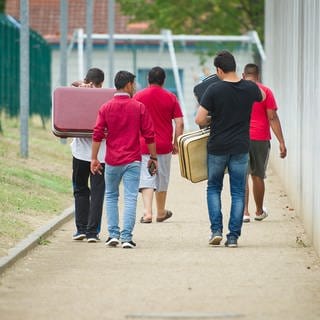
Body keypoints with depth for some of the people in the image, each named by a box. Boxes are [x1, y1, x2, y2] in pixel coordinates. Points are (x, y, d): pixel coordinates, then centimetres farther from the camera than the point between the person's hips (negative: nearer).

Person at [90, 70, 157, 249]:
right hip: (133, 160, -2)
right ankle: (126, 237, -7)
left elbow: (97, 135, -3)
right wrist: (153, 157, 6)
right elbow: (149, 135, -2)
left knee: (111, 197, 15)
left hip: (112, 160, 2)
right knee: (130, 199, -1)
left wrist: (94, 158, 2)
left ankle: (113, 234, 10)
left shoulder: (106, 108, 1)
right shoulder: (139, 107, -2)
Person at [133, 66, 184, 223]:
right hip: (164, 145, 1)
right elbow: (179, 123, -3)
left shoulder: (138, 96, -3)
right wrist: (176, 143, 7)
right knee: (162, 179, 15)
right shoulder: (171, 98, 0)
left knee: (146, 179, -2)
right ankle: (161, 212, 29)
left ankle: (147, 212, -18)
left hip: (143, 145, -1)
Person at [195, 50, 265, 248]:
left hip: (217, 147, -2)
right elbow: (262, 97, 22)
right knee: (238, 192, 7)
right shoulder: (250, 88, -3)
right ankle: (233, 236, 4)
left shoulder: (214, 90, -12)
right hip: (241, 148, 2)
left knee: (214, 188, 15)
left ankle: (216, 230, 3)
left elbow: (200, 120, -12)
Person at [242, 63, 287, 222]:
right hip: (260, 138, 0)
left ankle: (244, 211, -10)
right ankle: (259, 212, 26)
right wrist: (281, 142, -4)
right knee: (258, 176, 12)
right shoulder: (265, 91, -1)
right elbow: (272, 118, -5)